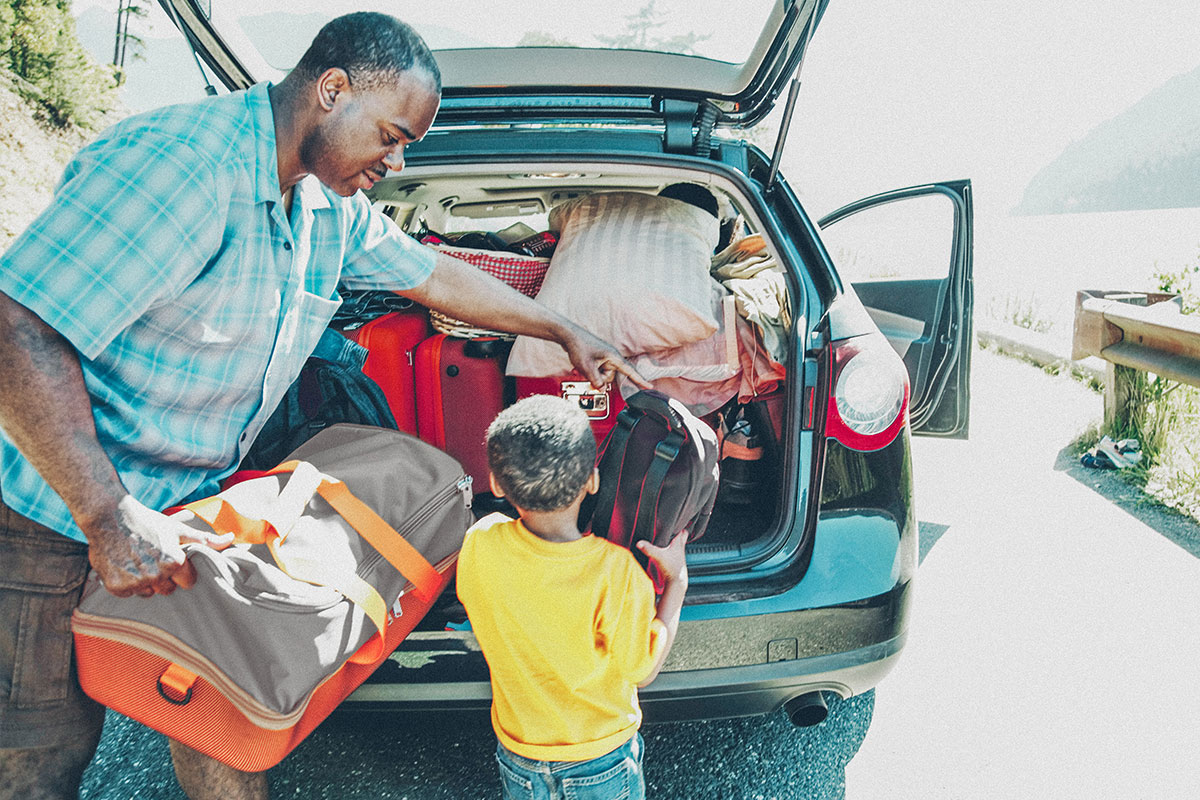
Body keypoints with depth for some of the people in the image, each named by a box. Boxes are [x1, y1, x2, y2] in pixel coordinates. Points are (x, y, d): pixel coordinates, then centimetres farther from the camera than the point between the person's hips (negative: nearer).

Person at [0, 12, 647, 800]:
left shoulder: (334, 205, 1)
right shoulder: (182, 163, -28)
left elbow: (434, 274, 15)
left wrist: (566, 331, 18)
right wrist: (111, 518, -34)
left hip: (181, 507, 7)